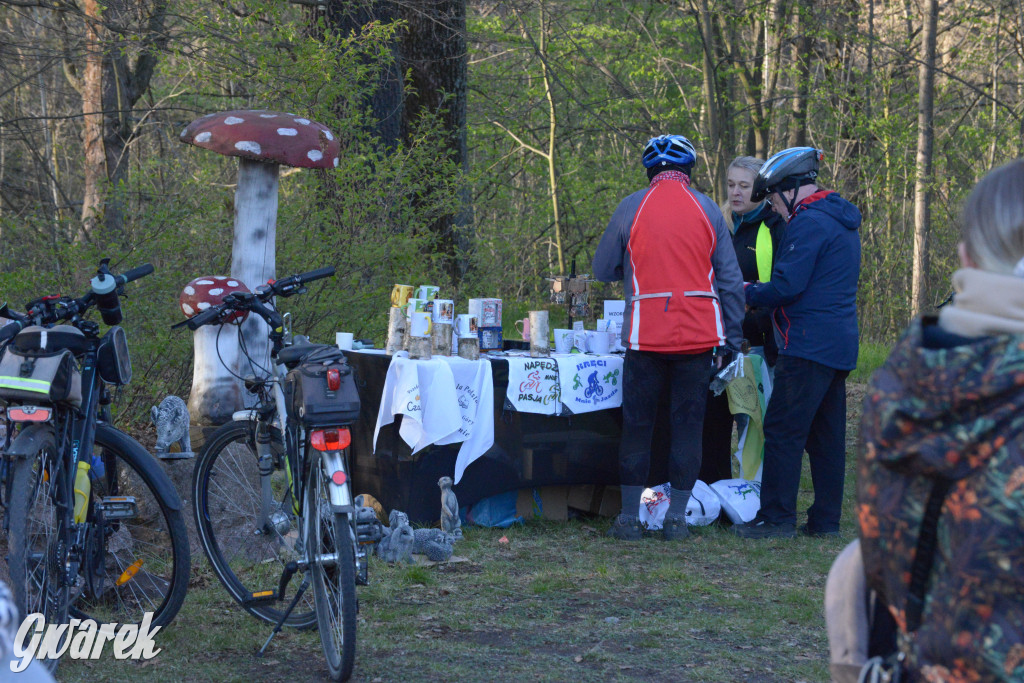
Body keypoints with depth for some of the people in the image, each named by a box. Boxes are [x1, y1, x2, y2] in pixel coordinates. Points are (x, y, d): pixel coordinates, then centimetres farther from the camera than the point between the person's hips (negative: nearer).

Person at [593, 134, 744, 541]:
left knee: (636, 426, 7)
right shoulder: (707, 209, 4)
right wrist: (732, 340, 8)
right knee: (688, 425, 7)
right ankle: (676, 518, 7)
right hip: (699, 335, 1)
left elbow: (603, 270, 9)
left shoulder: (631, 208, 1)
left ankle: (629, 517, 9)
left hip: (646, 336, -1)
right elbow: (731, 281, 4)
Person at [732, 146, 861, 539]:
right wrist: (758, 292, 19)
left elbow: (787, 286, -18)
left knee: (783, 432, -6)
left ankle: (777, 518, -5)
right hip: (841, 345, 10)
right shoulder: (842, 222, 19)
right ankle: (825, 519, 14)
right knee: (827, 435, 11)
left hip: (809, 343, -10)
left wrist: (749, 294, -1)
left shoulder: (808, 223, -13)